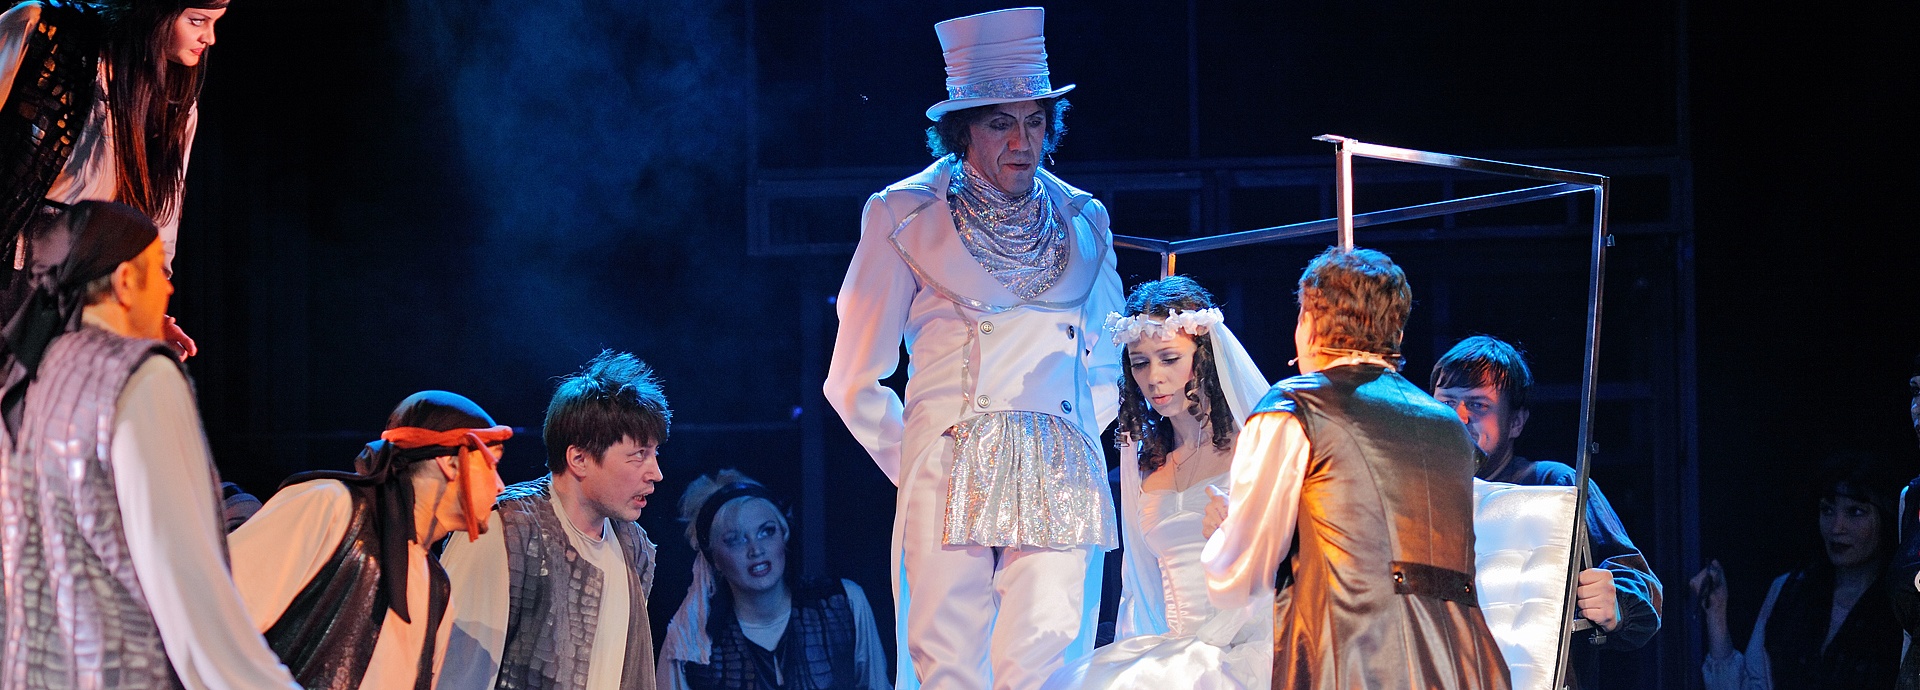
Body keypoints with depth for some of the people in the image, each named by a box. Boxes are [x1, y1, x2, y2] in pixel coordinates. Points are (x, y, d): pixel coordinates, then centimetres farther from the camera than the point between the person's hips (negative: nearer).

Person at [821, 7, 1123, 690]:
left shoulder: (1083, 220, 15)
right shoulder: (905, 216, 6)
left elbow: (1108, 361, 27)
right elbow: (855, 382, 9)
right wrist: (911, 465, 7)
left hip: (1060, 479, 2)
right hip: (949, 472, -2)